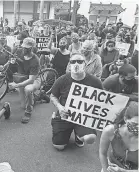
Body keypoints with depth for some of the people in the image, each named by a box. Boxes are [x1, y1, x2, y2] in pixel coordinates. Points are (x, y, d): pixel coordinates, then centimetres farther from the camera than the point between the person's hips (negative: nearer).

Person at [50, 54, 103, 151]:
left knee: (90, 138, -28)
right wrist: (59, 107, -14)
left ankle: (79, 136, 11)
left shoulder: (94, 82, -10)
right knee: (59, 146, 1)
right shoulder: (62, 80, -9)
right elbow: (53, 96, 6)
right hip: (64, 115, 1)